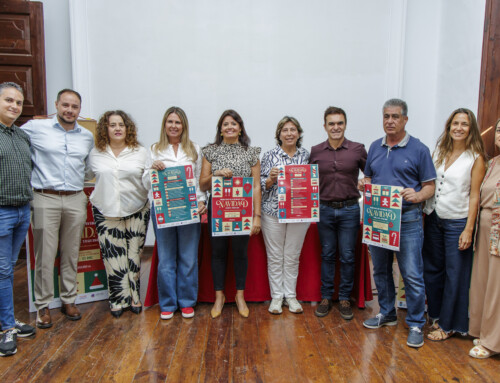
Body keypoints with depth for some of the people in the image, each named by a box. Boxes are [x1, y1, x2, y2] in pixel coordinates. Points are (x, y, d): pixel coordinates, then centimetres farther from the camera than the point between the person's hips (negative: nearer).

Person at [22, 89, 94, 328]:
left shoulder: (87, 137, 12)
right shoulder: (35, 128, 1)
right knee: (45, 255, 1)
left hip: (76, 200, 3)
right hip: (45, 199, -3)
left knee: (71, 254, 10)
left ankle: (68, 300, 23)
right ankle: (42, 305, 16)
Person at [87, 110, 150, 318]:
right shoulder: (95, 153, 8)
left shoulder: (140, 152, 4)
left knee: (133, 254, 4)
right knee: (113, 256, 1)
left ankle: (134, 297, 19)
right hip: (106, 211, 1)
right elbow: (86, 175, 20)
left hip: (136, 210, 0)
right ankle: (118, 300, 14)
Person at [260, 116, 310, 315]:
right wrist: (271, 178, -18)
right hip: (273, 212, -1)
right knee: (275, 257, 5)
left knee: (293, 256, 9)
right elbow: (262, 185, 2)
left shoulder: (306, 155, 7)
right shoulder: (269, 156, 1)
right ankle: (276, 296, 20)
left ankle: (291, 295, 24)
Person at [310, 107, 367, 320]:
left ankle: (345, 299, 22)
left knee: (347, 256, 6)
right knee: (327, 254, 11)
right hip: (325, 209, 1)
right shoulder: (315, 152, 2)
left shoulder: (358, 150, -1)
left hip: (349, 209, -1)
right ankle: (326, 297, 24)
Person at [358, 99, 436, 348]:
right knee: (380, 270, 14)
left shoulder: (419, 149, -2)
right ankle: (387, 314, 32)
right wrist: (364, 184, -4)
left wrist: (417, 196, -23)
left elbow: (430, 186, -2)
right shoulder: (375, 147, 11)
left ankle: (416, 325, 14)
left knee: (412, 275, -2)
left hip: (407, 219, -5)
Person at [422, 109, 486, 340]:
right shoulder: (439, 151, 8)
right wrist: (424, 214, 4)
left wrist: (468, 229, -12)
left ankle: (447, 325, 20)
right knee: (432, 269, 13)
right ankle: (435, 314, 31)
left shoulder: (475, 158, -6)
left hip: (457, 222, -4)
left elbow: (474, 196, -7)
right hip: (433, 218, 5)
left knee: (455, 275, 6)